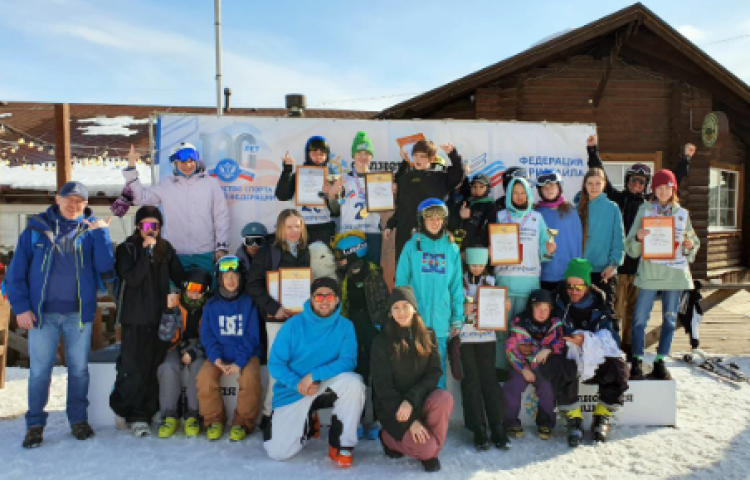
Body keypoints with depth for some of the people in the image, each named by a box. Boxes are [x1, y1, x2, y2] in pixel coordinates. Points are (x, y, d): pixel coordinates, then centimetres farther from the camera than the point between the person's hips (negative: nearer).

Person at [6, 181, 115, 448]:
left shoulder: (91, 229, 4)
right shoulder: (37, 228, 4)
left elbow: (105, 267, -9)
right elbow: (16, 271, 2)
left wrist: (101, 233, -16)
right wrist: (21, 307, -6)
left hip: (79, 313, 1)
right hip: (43, 313, 0)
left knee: (79, 369, 9)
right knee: (39, 371, 4)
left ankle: (78, 419, 22)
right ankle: (35, 424, 18)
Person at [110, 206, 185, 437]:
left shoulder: (166, 249, 10)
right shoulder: (127, 249, -1)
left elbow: (179, 277, 13)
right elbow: (132, 278, -14)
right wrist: (147, 251, -15)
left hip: (160, 317, 4)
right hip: (135, 318, -3)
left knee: (154, 368, 4)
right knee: (133, 368, -3)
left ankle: (142, 415, 14)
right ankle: (124, 411, 14)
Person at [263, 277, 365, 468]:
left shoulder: (345, 326, -7)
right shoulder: (293, 324, -8)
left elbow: (348, 361, -18)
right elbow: (275, 364, -8)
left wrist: (314, 375, -28)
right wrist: (298, 384, -23)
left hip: (327, 387, 0)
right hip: (292, 393, 0)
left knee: (353, 382, -32)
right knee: (278, 452, -11)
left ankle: (342, 446, -13)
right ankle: (307, 426, 24)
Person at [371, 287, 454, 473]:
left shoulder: (428, 336, 1)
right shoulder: (381, 342, -8)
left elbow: (435, 374, -6)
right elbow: (382, 386, -11)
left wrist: (411, 400, -23)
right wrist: (410, 421, -19)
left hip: (420, 400, 3)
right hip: (392, 407, -3)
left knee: (444, 398, -30)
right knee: (425, 447, -22)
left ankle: (431, 452, -6)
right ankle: (389, 437, 9)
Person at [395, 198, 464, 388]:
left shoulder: (452, 248, 6)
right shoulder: (412, 246, 1)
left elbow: (456, 285, 6)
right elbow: (401, 281, 2)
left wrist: (458, 318, 3)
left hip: (441, 320, 1)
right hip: (415, 319, -1)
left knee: (438, 365, 10)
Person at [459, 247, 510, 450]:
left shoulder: (490, 280, 12)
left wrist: (505, 306, -2)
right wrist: (462, 310, -17)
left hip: (486, 336, 2)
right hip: (463, 337, -2)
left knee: (489, 378, -3)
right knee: (471, 381, -5)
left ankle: (497, 429, 0)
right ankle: (479, 431, 0)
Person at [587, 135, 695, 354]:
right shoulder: (617, 199, 5)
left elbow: (673, 182, 16)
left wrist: (685, 159, 14)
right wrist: (593, 151, -3)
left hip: (640, 263, 3)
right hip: (618, 261, -3)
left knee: (634, 308, 11)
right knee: (616, 308, -4)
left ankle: (630, 345, 24)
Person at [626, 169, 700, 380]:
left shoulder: (683, 213, 10)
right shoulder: (645, 210, 4)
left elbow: (693, 241, 18)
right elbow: (632, 248, 1)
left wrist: (690, 246, -5)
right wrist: (638, 238, -20)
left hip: (675, 271, 3)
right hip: (649, 271, -2)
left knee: (670, 319, 7)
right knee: (640, 317, -3)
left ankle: (660, 361, 19)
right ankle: (637, 361, 8)